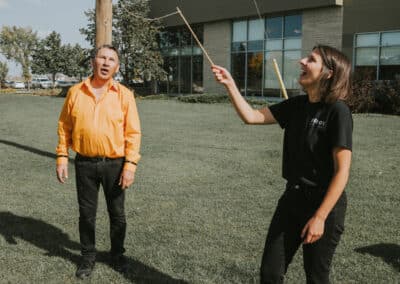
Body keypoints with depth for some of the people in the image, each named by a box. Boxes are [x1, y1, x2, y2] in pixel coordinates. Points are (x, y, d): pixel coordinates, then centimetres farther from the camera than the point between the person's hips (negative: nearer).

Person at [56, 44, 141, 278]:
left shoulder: (124, 95, -5)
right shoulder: (76, 92, 1)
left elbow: (133, 133, -6)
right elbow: (65, 127, 7)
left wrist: (130, 165, -13)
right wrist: (62, 157, 1)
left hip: (114, 164, -1)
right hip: (85, 164, 1)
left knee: (117, 213, 12)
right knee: (87, 214, 12)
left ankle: (118, 254, 33)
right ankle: (88, 257, 30)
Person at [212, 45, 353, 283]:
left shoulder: (337, 111, -16)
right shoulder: (297, 105, 3)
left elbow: (342, 171, -19)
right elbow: (251, 116, 5)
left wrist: (320, 217, -21)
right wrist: (230, 84, -4)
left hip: (324, 203, -6)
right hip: (292, 198, 6)